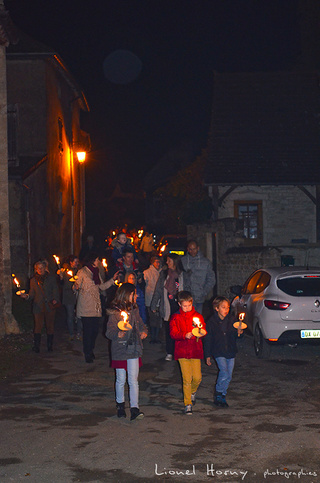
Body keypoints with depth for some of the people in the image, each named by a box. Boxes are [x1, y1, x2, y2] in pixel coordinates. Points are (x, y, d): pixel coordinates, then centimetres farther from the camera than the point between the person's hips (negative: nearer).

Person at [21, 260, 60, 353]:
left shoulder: (51, 278, 8)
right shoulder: (33, 280, 13)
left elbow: (55, 290, 7)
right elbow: (32, 294, 15)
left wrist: (55, 299, -9)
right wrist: (27, 296, -6)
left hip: (50, 306, 0)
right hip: (38, 306, 0)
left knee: (50, 326, 3)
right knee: (38, 326, -9)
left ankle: (49, 346, 12)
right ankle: (36, 346, -8)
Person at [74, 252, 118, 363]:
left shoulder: (96, 272, 18)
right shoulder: (82, 272, -3)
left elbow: (101, 286, 21)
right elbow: (76, 285, -8)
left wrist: (112, 280, 14)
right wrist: (76, 287, -31)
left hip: (96, 306, 6)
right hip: (86, 307, -6)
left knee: (95, 330, 5)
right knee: (87, 330, -7)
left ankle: (90, 350, 24)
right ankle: (87, 354, 1)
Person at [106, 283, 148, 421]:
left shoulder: (134, 310, 7)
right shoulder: (115, 313, -11)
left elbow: (140, 324, 21)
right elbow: (109, 331, -14)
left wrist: (144, 331, 0)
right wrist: (117, 334, -35)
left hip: (134, 350, 4)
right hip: (120, 351, -4)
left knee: (133, 380, -2)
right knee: (121, 381, 9)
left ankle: (134, 408, -3)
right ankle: (120, 405, 30)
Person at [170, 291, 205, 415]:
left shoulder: (198, 316, 7)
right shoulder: (175, 318, 2)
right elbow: (173, 333, -4)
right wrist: (185, 335, -21)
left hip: (196, 351, 2)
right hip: (182, 352, -2)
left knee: (197, 378, 0)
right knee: (187, 379, -4)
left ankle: (192, 392, 33)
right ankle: (188, 404, 6)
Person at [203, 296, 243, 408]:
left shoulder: (231, 319, 2)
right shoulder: (211, 322, -6)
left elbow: (234, 336, 11)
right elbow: (207, 339, 0)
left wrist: (238, 333, -14)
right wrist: (207, 355, 0)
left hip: (230, 352, 4)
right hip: (218, 352, -4)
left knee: (228, 377, 6)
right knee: (224, 373, -18)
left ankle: (222, 396, 23)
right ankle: (218, 395, -1)